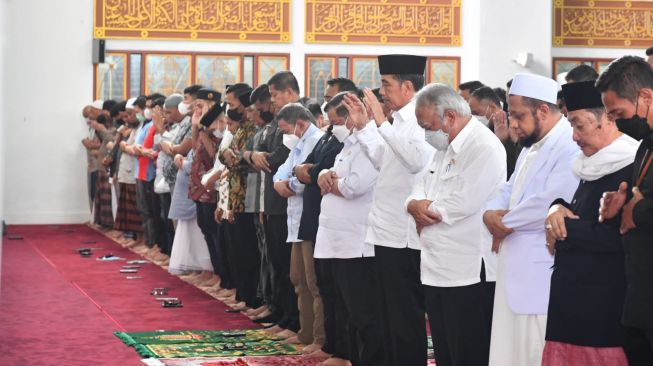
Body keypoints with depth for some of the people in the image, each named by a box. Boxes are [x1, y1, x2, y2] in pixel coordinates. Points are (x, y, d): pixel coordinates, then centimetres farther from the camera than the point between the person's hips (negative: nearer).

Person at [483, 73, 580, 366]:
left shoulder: (571, 149, -17)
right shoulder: (531, 148, 17)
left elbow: (549, 204, -25)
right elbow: (509, 191, 20)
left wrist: (505, 224, -10)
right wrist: (491, 213, -4)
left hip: (543, 277, -10)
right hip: (517, 270, 10)